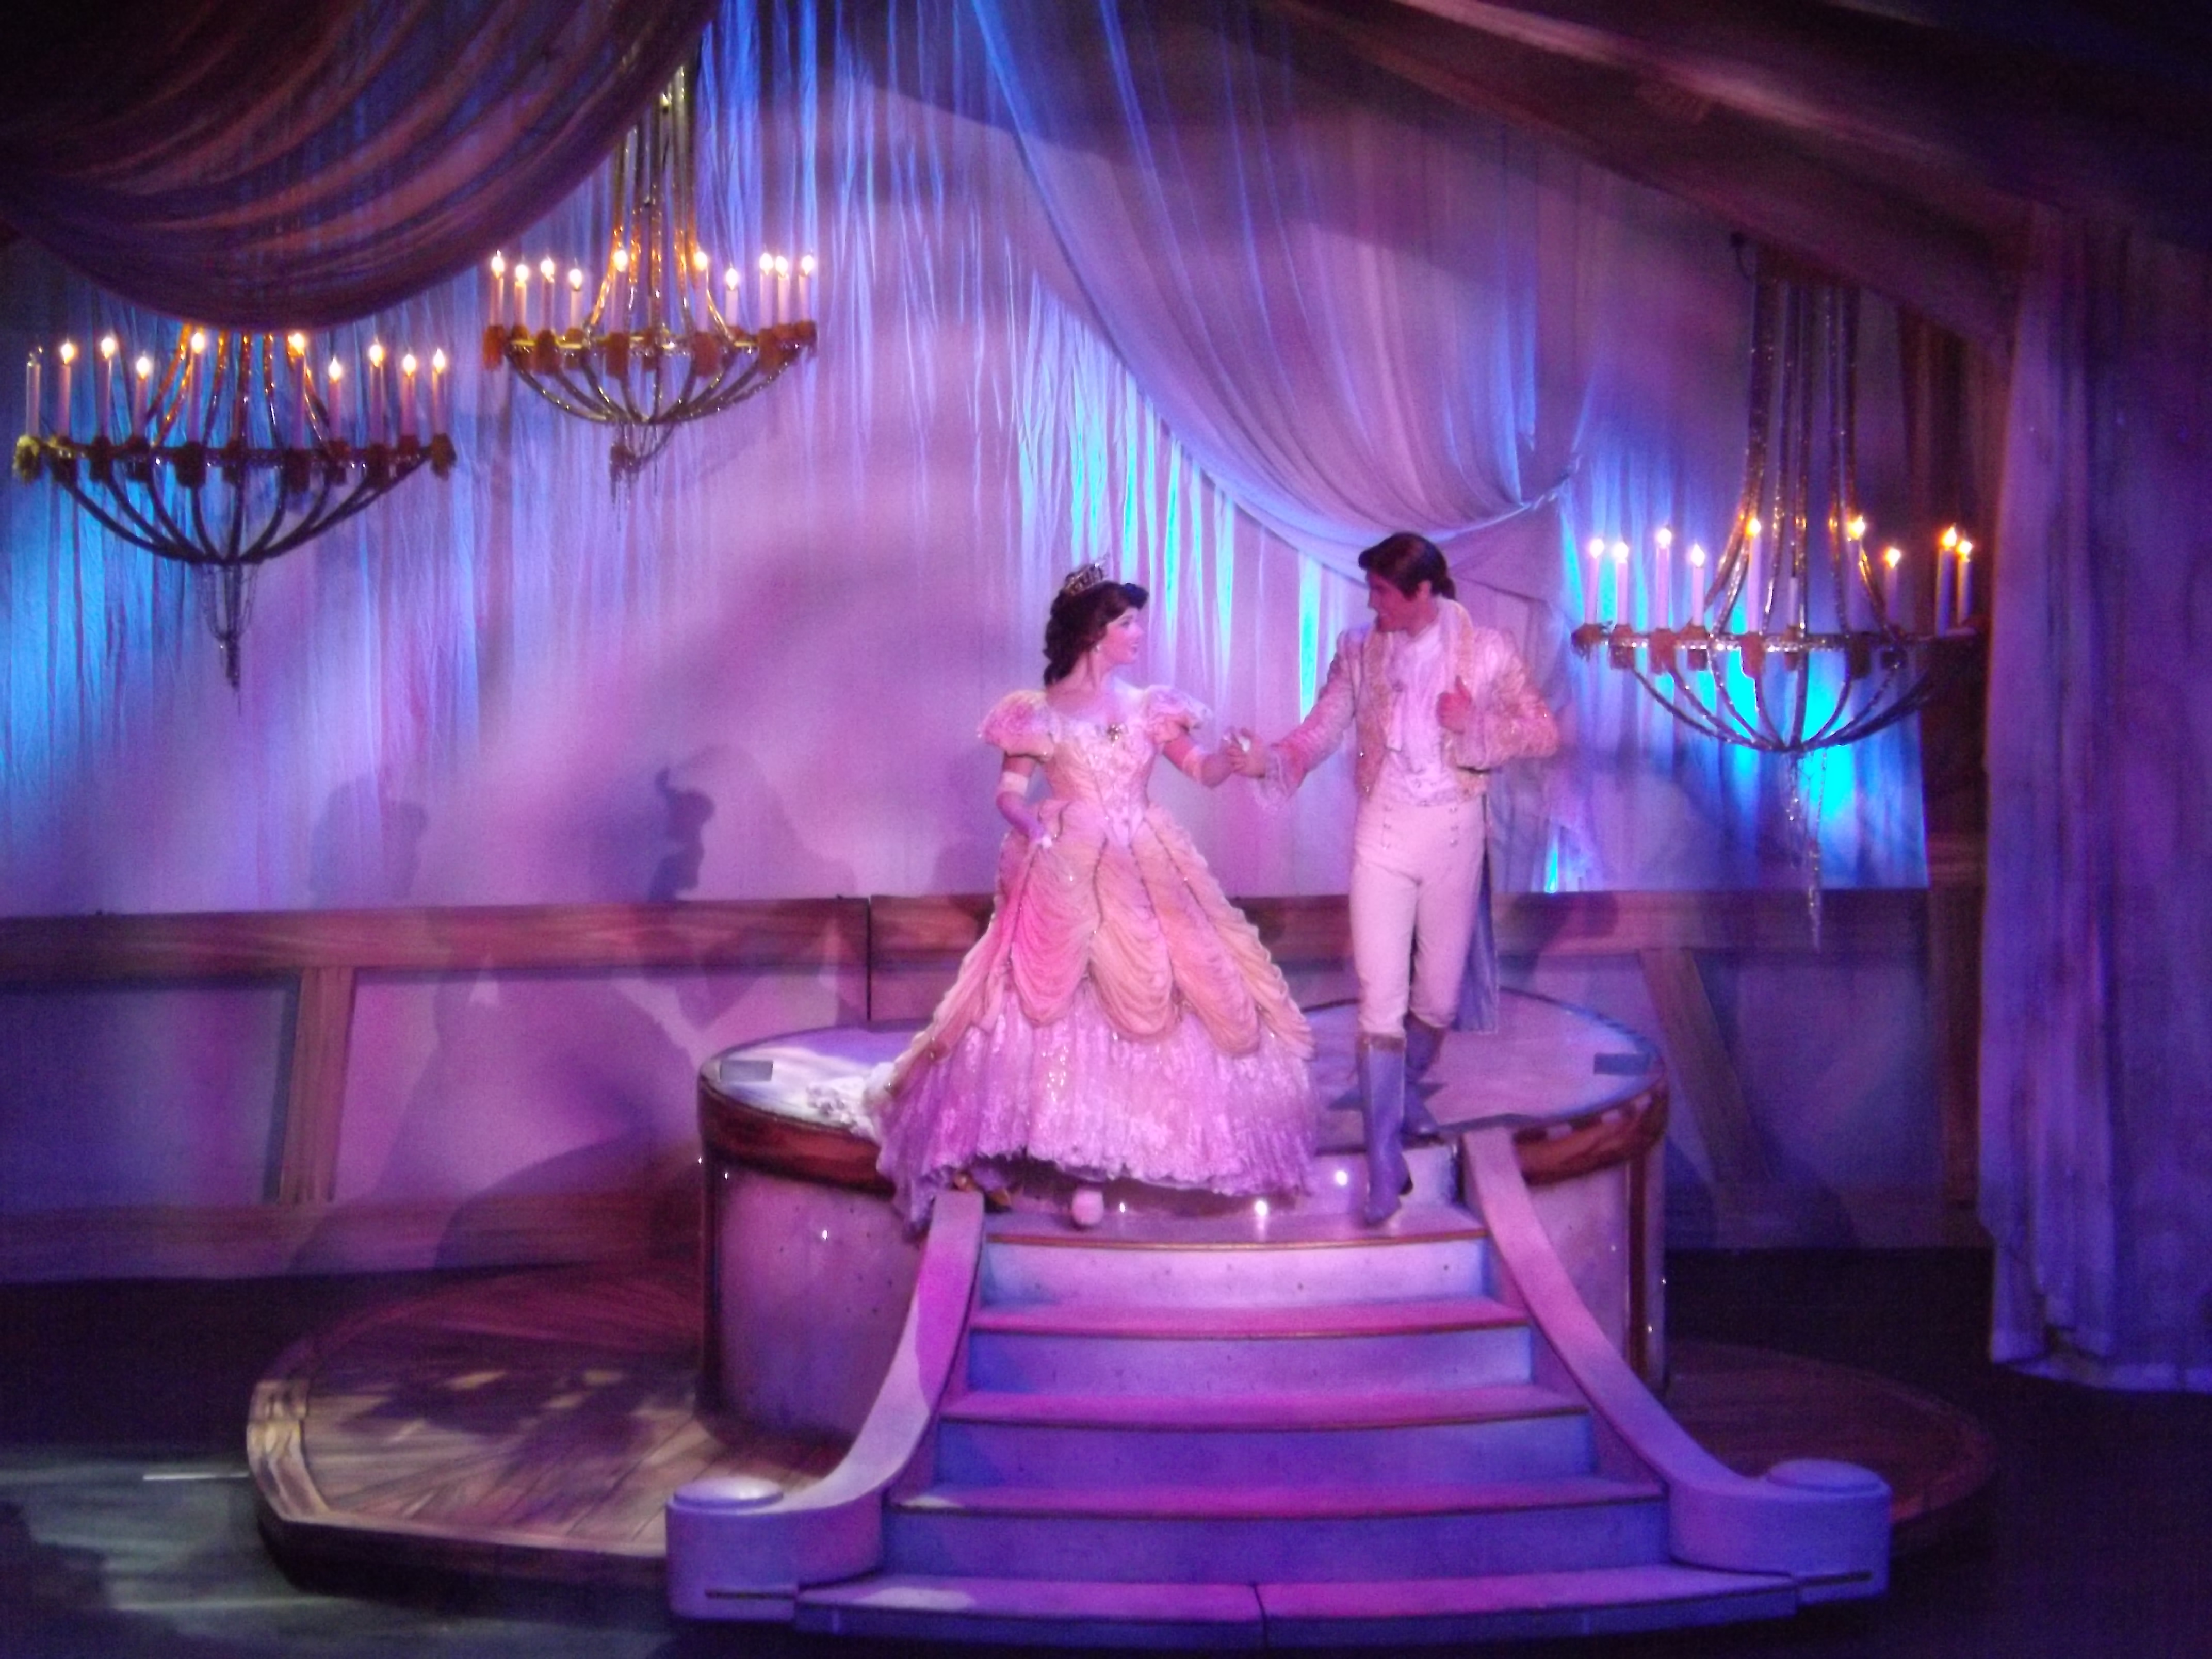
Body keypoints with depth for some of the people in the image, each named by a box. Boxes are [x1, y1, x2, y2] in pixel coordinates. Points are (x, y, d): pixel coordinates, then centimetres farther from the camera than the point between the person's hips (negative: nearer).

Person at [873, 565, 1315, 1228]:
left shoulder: (1148, 707, 10)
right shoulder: (1041, 712, 0)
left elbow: (1202, 771, 7)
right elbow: (1010, 792, 0)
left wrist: (1231, 757, -15)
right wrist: (1032, 825, -21)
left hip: (1145, 871, 4)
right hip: (1069, 873, -4)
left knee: (1172, 987, -1)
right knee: (1069, 1003, -9)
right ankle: (1080, 1153, -4)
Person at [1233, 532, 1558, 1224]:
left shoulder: (1485, 650, -3)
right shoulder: (1360, 650, 1)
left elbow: (1543, 734, -2)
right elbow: (1320, 731, 0)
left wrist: (1475, 723, -17)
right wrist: (1266, 761, -18)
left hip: (1454, 836, 0)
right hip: (1382, 837, 0)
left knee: (1439, 999, 11)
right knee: (1381, 1001, -7)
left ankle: (1403, 1092, 42)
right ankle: (1384, 1160, -1)